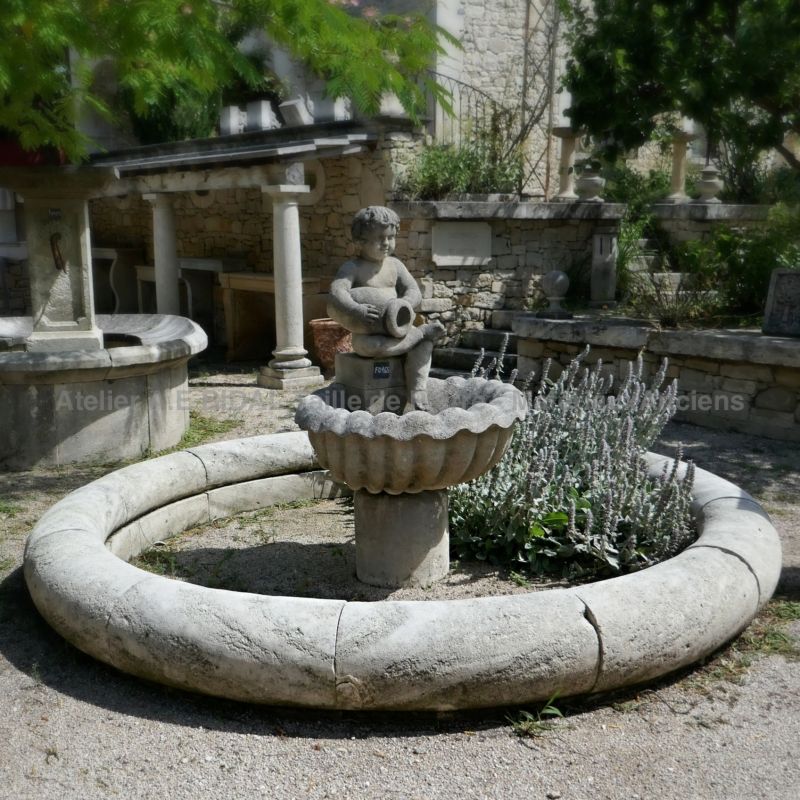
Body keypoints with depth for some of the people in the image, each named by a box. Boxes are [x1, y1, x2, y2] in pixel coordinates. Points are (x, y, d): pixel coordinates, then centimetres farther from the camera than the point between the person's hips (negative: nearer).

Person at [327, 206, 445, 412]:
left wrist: (402, 306, -19)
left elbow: (414, 292, 4)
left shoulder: (394, 265, 11)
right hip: (367, 334, -4)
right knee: (369, 346, -37)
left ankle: (416, 398, -19)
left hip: (397, 329, 4)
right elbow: (336, 292, -19)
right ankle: (423, 331, -22)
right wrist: (358, 310, -36)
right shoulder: (352, 268, -3)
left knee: (424, 344, -21)